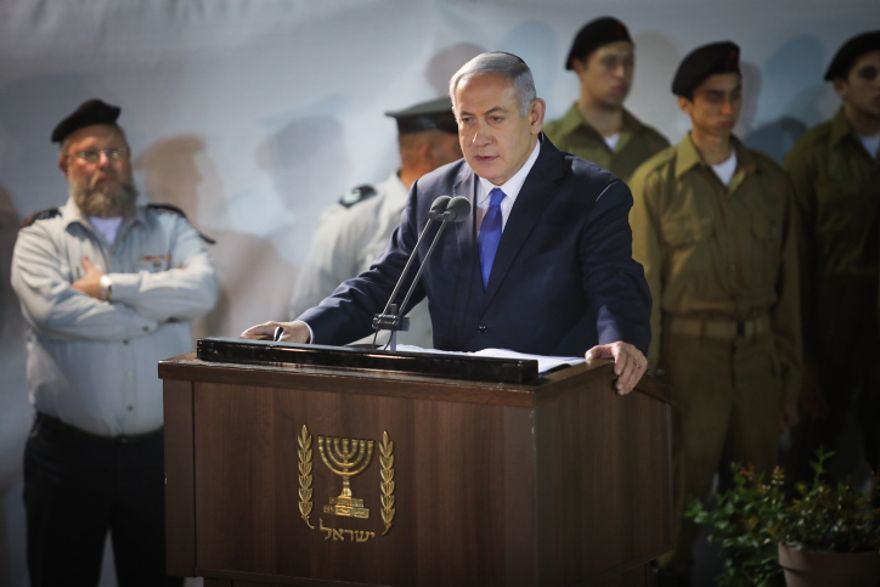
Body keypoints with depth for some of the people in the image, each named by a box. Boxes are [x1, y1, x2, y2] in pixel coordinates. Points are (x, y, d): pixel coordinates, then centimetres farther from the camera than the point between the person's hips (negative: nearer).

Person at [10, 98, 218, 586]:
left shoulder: (169, 229, 10)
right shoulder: (41, 238, 4)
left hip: (158, 452, 2)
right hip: (69, 452, -2)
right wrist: (158, 307, -9)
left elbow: (202, 289, -10)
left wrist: (109, 286, -13)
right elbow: (51, 309, -17)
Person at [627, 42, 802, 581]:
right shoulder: (656, 182, -2)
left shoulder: (770, 180, 8)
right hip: (691, 350, -3)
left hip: (758, 350, 3)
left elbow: (788, 280, 11)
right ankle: (673, 572, 12)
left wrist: (791, 371, 9)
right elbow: (643, 285, -3)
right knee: (685, 483, -1)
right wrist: (647, 373, -6)